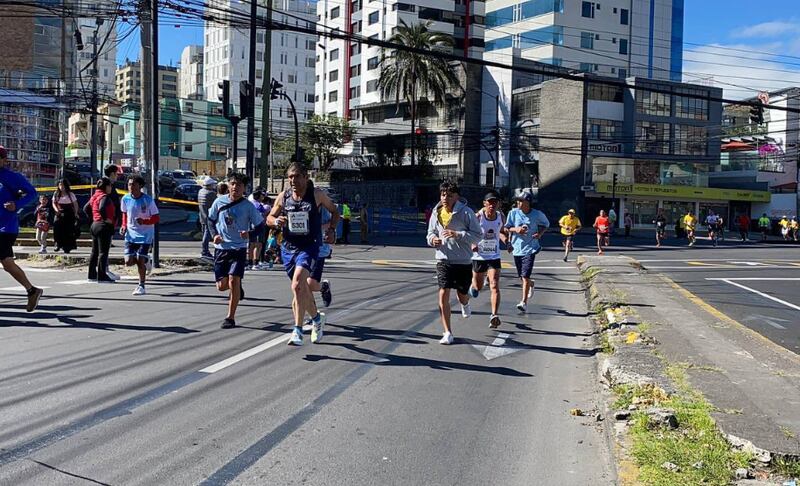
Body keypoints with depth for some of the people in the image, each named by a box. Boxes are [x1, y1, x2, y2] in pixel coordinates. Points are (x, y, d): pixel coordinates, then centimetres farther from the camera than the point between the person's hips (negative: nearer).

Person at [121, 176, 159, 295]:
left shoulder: (148, 200, -12)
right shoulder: (125, 199, -1)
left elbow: (156, 218, -8)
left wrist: (144, 221, -25)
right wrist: (124, 226, 0)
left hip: (145, 235, -4)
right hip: (130, 234, 4)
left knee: (140, 261, -9)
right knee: (128, 262, -4)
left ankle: (141, 286, 8)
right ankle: (146, 261, 30)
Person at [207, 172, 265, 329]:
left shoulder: (248, 206, -5)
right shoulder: (219, 201, 1)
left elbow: (260, 226, 0)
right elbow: (211, 220, 14)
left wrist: (249, 234, -19)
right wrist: (214, 235, -4)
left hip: (239, 249, -3)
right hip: (221, 248, 3)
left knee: (233, 281, -15)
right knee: (222, 286, 3)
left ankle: (230, 318, -2)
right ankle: (237, 288, 40)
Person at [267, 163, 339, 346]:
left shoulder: (317, 194, -5)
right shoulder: (283, 197, 2)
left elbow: (335, 211, 9)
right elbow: (269, 217, 12)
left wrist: (331, 230, -5)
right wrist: (276, 221, -11)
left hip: (309, 247, -5)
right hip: (288, 247, 5)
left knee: (297, 285, -23)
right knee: (302, 288, 17)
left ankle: (298, 330, -18)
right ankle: (316, 318, 43)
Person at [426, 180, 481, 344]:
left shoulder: (466, 212, -11)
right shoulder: (436, 213, 2)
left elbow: (478, 235, -11)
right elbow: (431, 232, 17)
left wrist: (457, 234, -24)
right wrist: (433, 239, -7)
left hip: (463, 261, -2)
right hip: (443, 260, 2)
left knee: (462, 295, 12)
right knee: (443, 294, -10)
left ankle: (465, 304, 53)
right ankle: (447, 333, 0)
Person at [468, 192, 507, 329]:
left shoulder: (501, 216, -3)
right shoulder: (477, 217, -15)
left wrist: (505, 238, -4)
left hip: (494, 256, 2)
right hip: (479, 255, -1)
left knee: (495, 286, -14)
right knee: (478, 287, 14)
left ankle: (494, 316, -16)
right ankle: (473, 285, 51)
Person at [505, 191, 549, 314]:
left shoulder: (537, 214, -6)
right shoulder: (513, 212, -3)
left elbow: (545, 224, 12)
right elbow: (507, 228, 4)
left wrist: (540, 233, -8)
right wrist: (515, 229, -17)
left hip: (530, 249, -4)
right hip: (517, 248, 4)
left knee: (525, 276, -14)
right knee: (521, 276, 15)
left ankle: (524, 302, -10)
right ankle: (531, 284, 50)